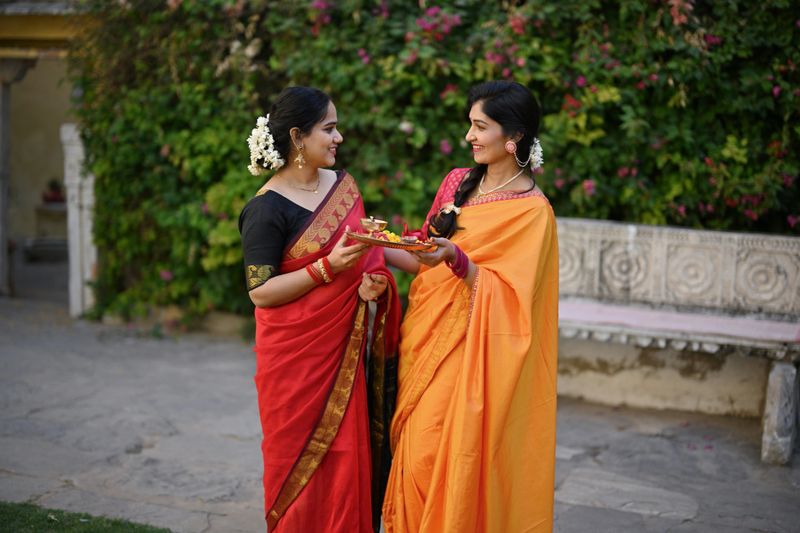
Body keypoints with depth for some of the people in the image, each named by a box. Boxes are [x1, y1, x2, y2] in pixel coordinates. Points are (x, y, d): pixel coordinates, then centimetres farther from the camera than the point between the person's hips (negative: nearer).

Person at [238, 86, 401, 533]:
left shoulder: (343, 186, 7)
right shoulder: (268, 208, -13)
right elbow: (260, 292, -15)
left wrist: (375, 279, -3)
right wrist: (330, 267, -22)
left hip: (344, 351, 6)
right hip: (295, 357, -6)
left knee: (348, 460, 9)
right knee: (302, 467, 5)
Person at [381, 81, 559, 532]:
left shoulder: (532, 210, -10)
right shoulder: (458, 182, 9)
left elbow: (507, 296, -16)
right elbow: (429, 263, 12)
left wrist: (456, 258, -29)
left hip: (468, 353, -6)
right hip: (426, 337, 6)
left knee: (448, 458, -6)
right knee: (414, 453, 8)